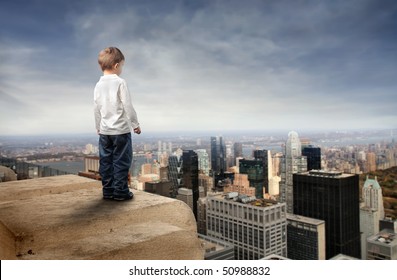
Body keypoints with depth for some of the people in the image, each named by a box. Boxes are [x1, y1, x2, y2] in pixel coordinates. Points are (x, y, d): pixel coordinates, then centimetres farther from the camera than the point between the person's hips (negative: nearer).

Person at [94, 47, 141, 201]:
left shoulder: (98, 85, 6)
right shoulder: (120, 82, -11)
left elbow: (96, 109, 11)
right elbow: (128, 106, -12)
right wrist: (135, 124, -2)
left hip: (104, 131, 6)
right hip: (121, 130, -6)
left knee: (106, 161, 10)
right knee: (121, 161, 2)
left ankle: (107, 191, 18)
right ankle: (120, 191, 6)